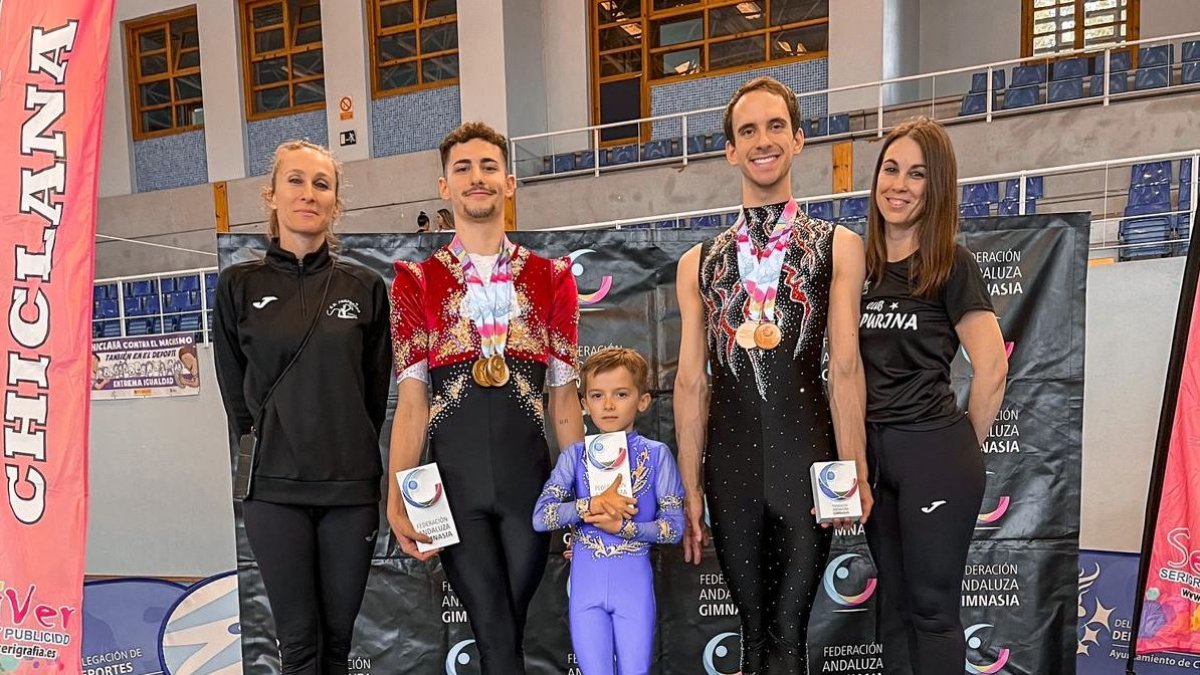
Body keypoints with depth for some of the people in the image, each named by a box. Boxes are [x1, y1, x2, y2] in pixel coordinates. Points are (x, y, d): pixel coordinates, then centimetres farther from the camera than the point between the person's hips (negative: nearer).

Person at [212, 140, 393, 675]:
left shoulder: (365, 288, 3)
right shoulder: (240, 285, 3)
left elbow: (375, 390, 9)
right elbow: (235, 391, 8)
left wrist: (356, 457, 8)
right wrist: (265, 452, 7)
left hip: (350, 484, 1)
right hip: (274, 487, 0)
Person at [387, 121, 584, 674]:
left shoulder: (551, 277, 8)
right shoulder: (417, 281, 4)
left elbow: (564, 397, 8)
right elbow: (412, 402, 2)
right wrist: (398, 498, -6)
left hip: (530, 478, 1)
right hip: (453, 482, -1)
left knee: (507, 630, 11)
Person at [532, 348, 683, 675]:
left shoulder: (657, 454, -4)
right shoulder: (574, 456, -1)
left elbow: (675, 527, -6)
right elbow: (540, 518, -9)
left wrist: (623, 527, -19)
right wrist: (592, 504, -22)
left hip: (634, 584, -1)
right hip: (586, 585, 1)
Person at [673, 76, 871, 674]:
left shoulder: (838, 246, 3)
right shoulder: (698, 262, 9)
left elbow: (844, 368, -2)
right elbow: (691, 381, 6)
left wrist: (854, 472, -9)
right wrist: (690, 490, 4)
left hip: (806, 454, -2)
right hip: (730, 459, 2)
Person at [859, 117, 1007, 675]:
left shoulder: (951, 264, -8)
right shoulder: (862, 263, 7)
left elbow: (992, 369, -9)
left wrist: (967, 446, 0)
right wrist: (856, 450, 10)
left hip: (933, 451, -5)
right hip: (872, 450, 5)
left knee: (931, 606, 6)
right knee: (892, 602, 17)